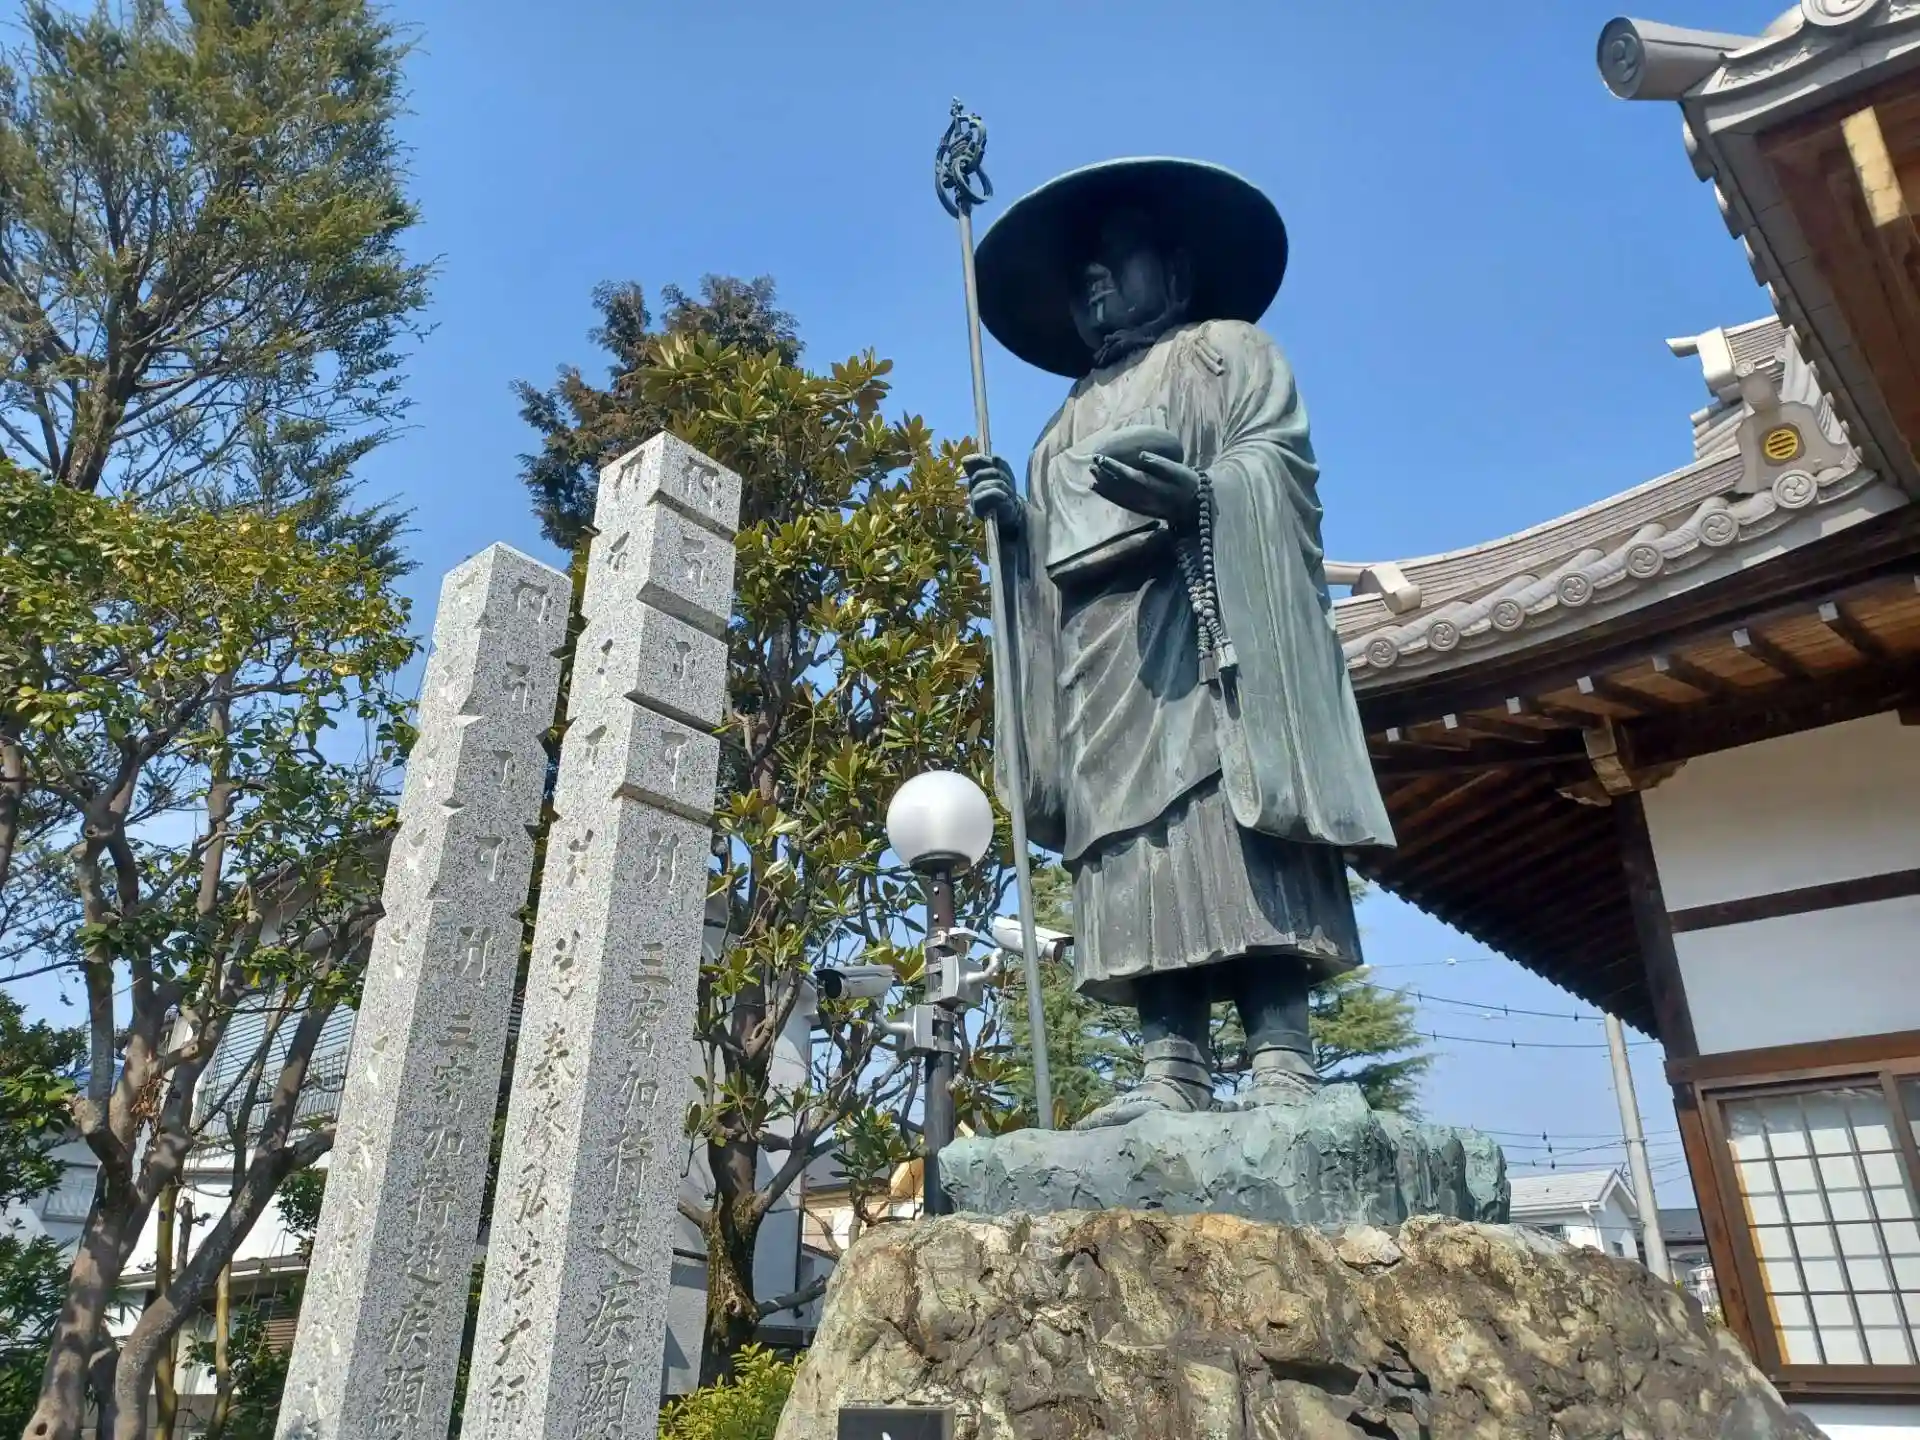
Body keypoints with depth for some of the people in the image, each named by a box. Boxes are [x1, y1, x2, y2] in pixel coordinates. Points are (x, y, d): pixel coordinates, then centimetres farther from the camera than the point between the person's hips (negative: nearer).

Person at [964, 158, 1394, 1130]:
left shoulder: (1228, 349, 19)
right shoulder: (1067, 429, 34)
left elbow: (1282, 462, 0)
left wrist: (1198, 489, -20)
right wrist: (1013, 528, 5)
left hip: (1208, 640, -5)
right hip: (1105, 669, 5)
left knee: (1233, 848, -18)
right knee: (1138, 866, -8)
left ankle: (1281, 1066, -19)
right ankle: (1173, 1075, -11)